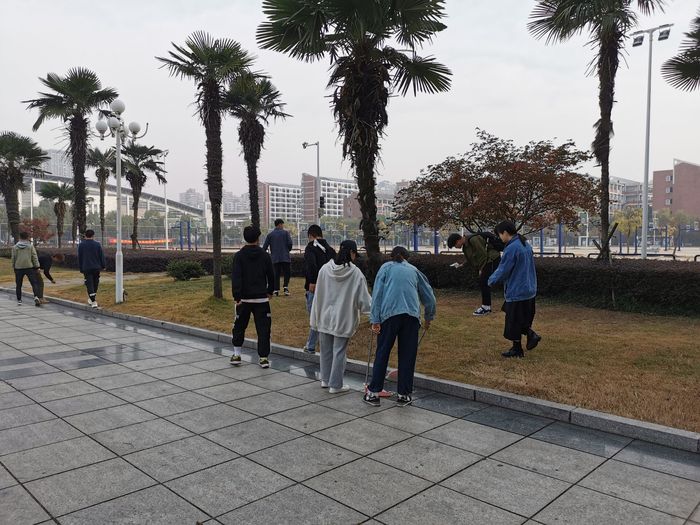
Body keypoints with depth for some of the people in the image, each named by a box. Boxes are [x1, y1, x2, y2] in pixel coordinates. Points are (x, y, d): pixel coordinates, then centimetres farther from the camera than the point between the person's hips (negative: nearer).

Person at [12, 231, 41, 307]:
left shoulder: (15, 247, 2)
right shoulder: (31, 246, -1)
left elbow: (13, 258, 3)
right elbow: (34, 257, -4)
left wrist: (13, 267, 13)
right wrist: (36, 266, 1)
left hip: (18, 268, 1)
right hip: (29, 267, -1)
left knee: (18, 285, 13)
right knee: (34, 283, -2)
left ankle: (19, 301, 16)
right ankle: (36, 297, -24)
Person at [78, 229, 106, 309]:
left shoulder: (81, 245, 0)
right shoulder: (97, 244, -2)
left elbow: (79, 258, 5)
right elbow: (102, 256, 0)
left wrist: (81, 269, 12)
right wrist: (103, 266, 10)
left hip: (86, 268, -1)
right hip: (96, 267, 1)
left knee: (89, 284, -2)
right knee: (95, 284, 15)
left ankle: (94, 302, -10)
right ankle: (92, 299, 26)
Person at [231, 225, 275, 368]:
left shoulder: (239, 256, -5)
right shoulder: (264, 255, 0)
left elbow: (236, 278, -12)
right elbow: (271, 276, 7)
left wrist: (237, 297, -12)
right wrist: (270, 291, 22)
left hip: (244, 298, 0)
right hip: (261, 298, 0)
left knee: (239, 326, 15)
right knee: (263, 328, 4)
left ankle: (236, 354, 21)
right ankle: (264, 358, 3)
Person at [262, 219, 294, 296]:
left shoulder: (270, 234, 7)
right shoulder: (285, 232, 0)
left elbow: (264, 247, 2)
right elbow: (290, 244, -7)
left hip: (275, 258, 3)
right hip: (285, 257, -2)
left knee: (276, 274, 8)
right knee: (287, 272, 8)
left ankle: (276, 290, 3)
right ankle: (286, 287, -8)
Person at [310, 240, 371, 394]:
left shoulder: (325, 269, -4)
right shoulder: (355, 273, -14)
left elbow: (318, 295, 2)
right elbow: (363, 297, -10)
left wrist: (316, 318, 10)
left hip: (325, 317, 4)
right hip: (343, 318, -4)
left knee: (326, 349, 17)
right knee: (339, 351, 5)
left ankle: (325, 380, 29)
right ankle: (335, 384, 12)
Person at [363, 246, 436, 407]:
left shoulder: (386, 267, 16)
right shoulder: (414, 270, 22)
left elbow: (377, 294, 4)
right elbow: (429, 297, 23)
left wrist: (375, 320, 1)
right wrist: (428, 318, 37)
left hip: (389, 314, -1)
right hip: (412, 315, 1)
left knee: (382, 354, 7)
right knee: (407, 356, 9)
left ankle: (373, 393, 12)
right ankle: (404, 394, 15)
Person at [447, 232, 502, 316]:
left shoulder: (473, 240, -22)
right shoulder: (465, 244, 8)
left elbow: (483, 254, -21)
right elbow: (470, 258, 17)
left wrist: (481, 269, -14)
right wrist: (462, 265, 4)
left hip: (492, 259, -10)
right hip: (486, 261, 10)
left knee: (484, 283, -11)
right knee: (482, 283, 10)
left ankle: (486, 307, -5)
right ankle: (486, 306, 17)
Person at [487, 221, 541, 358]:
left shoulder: (511, 249, -20)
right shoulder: (526, 245, 8)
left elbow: (502, 271, -18)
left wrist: (491, 280, 1)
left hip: (516, 292, -9)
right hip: (529, 290, 9)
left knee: (514, 322, 5)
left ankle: (517, 349, 15)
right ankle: (531, 335, 10)